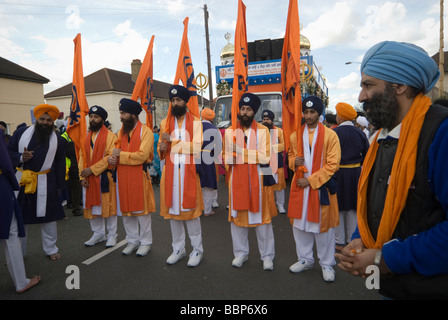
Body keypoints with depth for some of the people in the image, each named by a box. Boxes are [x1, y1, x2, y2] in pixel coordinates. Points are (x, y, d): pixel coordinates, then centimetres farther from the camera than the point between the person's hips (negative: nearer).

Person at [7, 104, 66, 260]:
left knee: (48, 217, 8)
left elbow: (60, 165, 6)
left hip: (45, 185, -1)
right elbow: (8, 152, 7)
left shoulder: (58, 140, 3)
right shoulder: (21, 133, 3)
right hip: (21, 182, 1)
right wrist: (21, 158, -14)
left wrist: (59, 186, 4)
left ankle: (51, 249, 24)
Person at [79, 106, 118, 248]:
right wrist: (82, 176, 0)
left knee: (108, 206, 2)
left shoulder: (110, 136, -6)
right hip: (89, 179, 6)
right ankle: (98, 233, 27)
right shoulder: (86, 138, 14)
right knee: (92, 206, 12)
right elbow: (82, 157, 12)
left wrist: (92, 169, -18)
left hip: (105, 178, -6)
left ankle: (112, 235, 16)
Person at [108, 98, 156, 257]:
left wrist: (121, 154, -13)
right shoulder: (121, 131, 14)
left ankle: (145, 242, 19)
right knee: (126, 210, 13)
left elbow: (142, 155, -19)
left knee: (142, 210, 4)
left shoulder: (145, 131, -8)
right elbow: (117, 151, 14)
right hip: (122, 177, 7)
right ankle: (132, 241, 28)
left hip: (139, 177, -6)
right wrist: (111, 158, -8)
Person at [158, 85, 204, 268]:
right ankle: (178, 249, 24)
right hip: (170, 172, 4)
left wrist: (173, 141, -15)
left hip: (188, 172, -4)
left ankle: (197, 250, 16)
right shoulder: (165, 123, 13)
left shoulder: (195, 122, 1)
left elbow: (197, 147, -12)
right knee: (172, 210, 9)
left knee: (190, 210, 0)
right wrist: (162, 148, -4)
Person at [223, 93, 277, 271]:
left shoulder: (263, 131, 0)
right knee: (237, 216, 9)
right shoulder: (229, 131, 8)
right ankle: (241, 253, 28)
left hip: (258, 181, -2)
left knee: (262, 217, 5)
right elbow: (227, 157, 8)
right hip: (237, 181, 2)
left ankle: (267, 256, 22)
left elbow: (265, 157, -11)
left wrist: (242, 151, -17)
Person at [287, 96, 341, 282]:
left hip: (321, 187, -4)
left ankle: (326, 264, 26)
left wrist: (311, 180, -14)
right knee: (300, 224, 12)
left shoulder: (330, 135, -6)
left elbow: (332, 164, -9)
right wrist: (294, 161, -4)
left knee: (323, 226, 6)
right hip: (299, 186, 4)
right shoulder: (295, 135, 7)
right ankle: (305, 259, 32)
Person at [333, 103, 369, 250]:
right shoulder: (360, 133, 1)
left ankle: (339, 242, 15)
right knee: (353, 208, 14)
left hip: (338, 173, -5)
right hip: (356, 173, 5)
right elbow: (366, 155, 8)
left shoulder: (334, 133, -15)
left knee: (338, 208, 6)